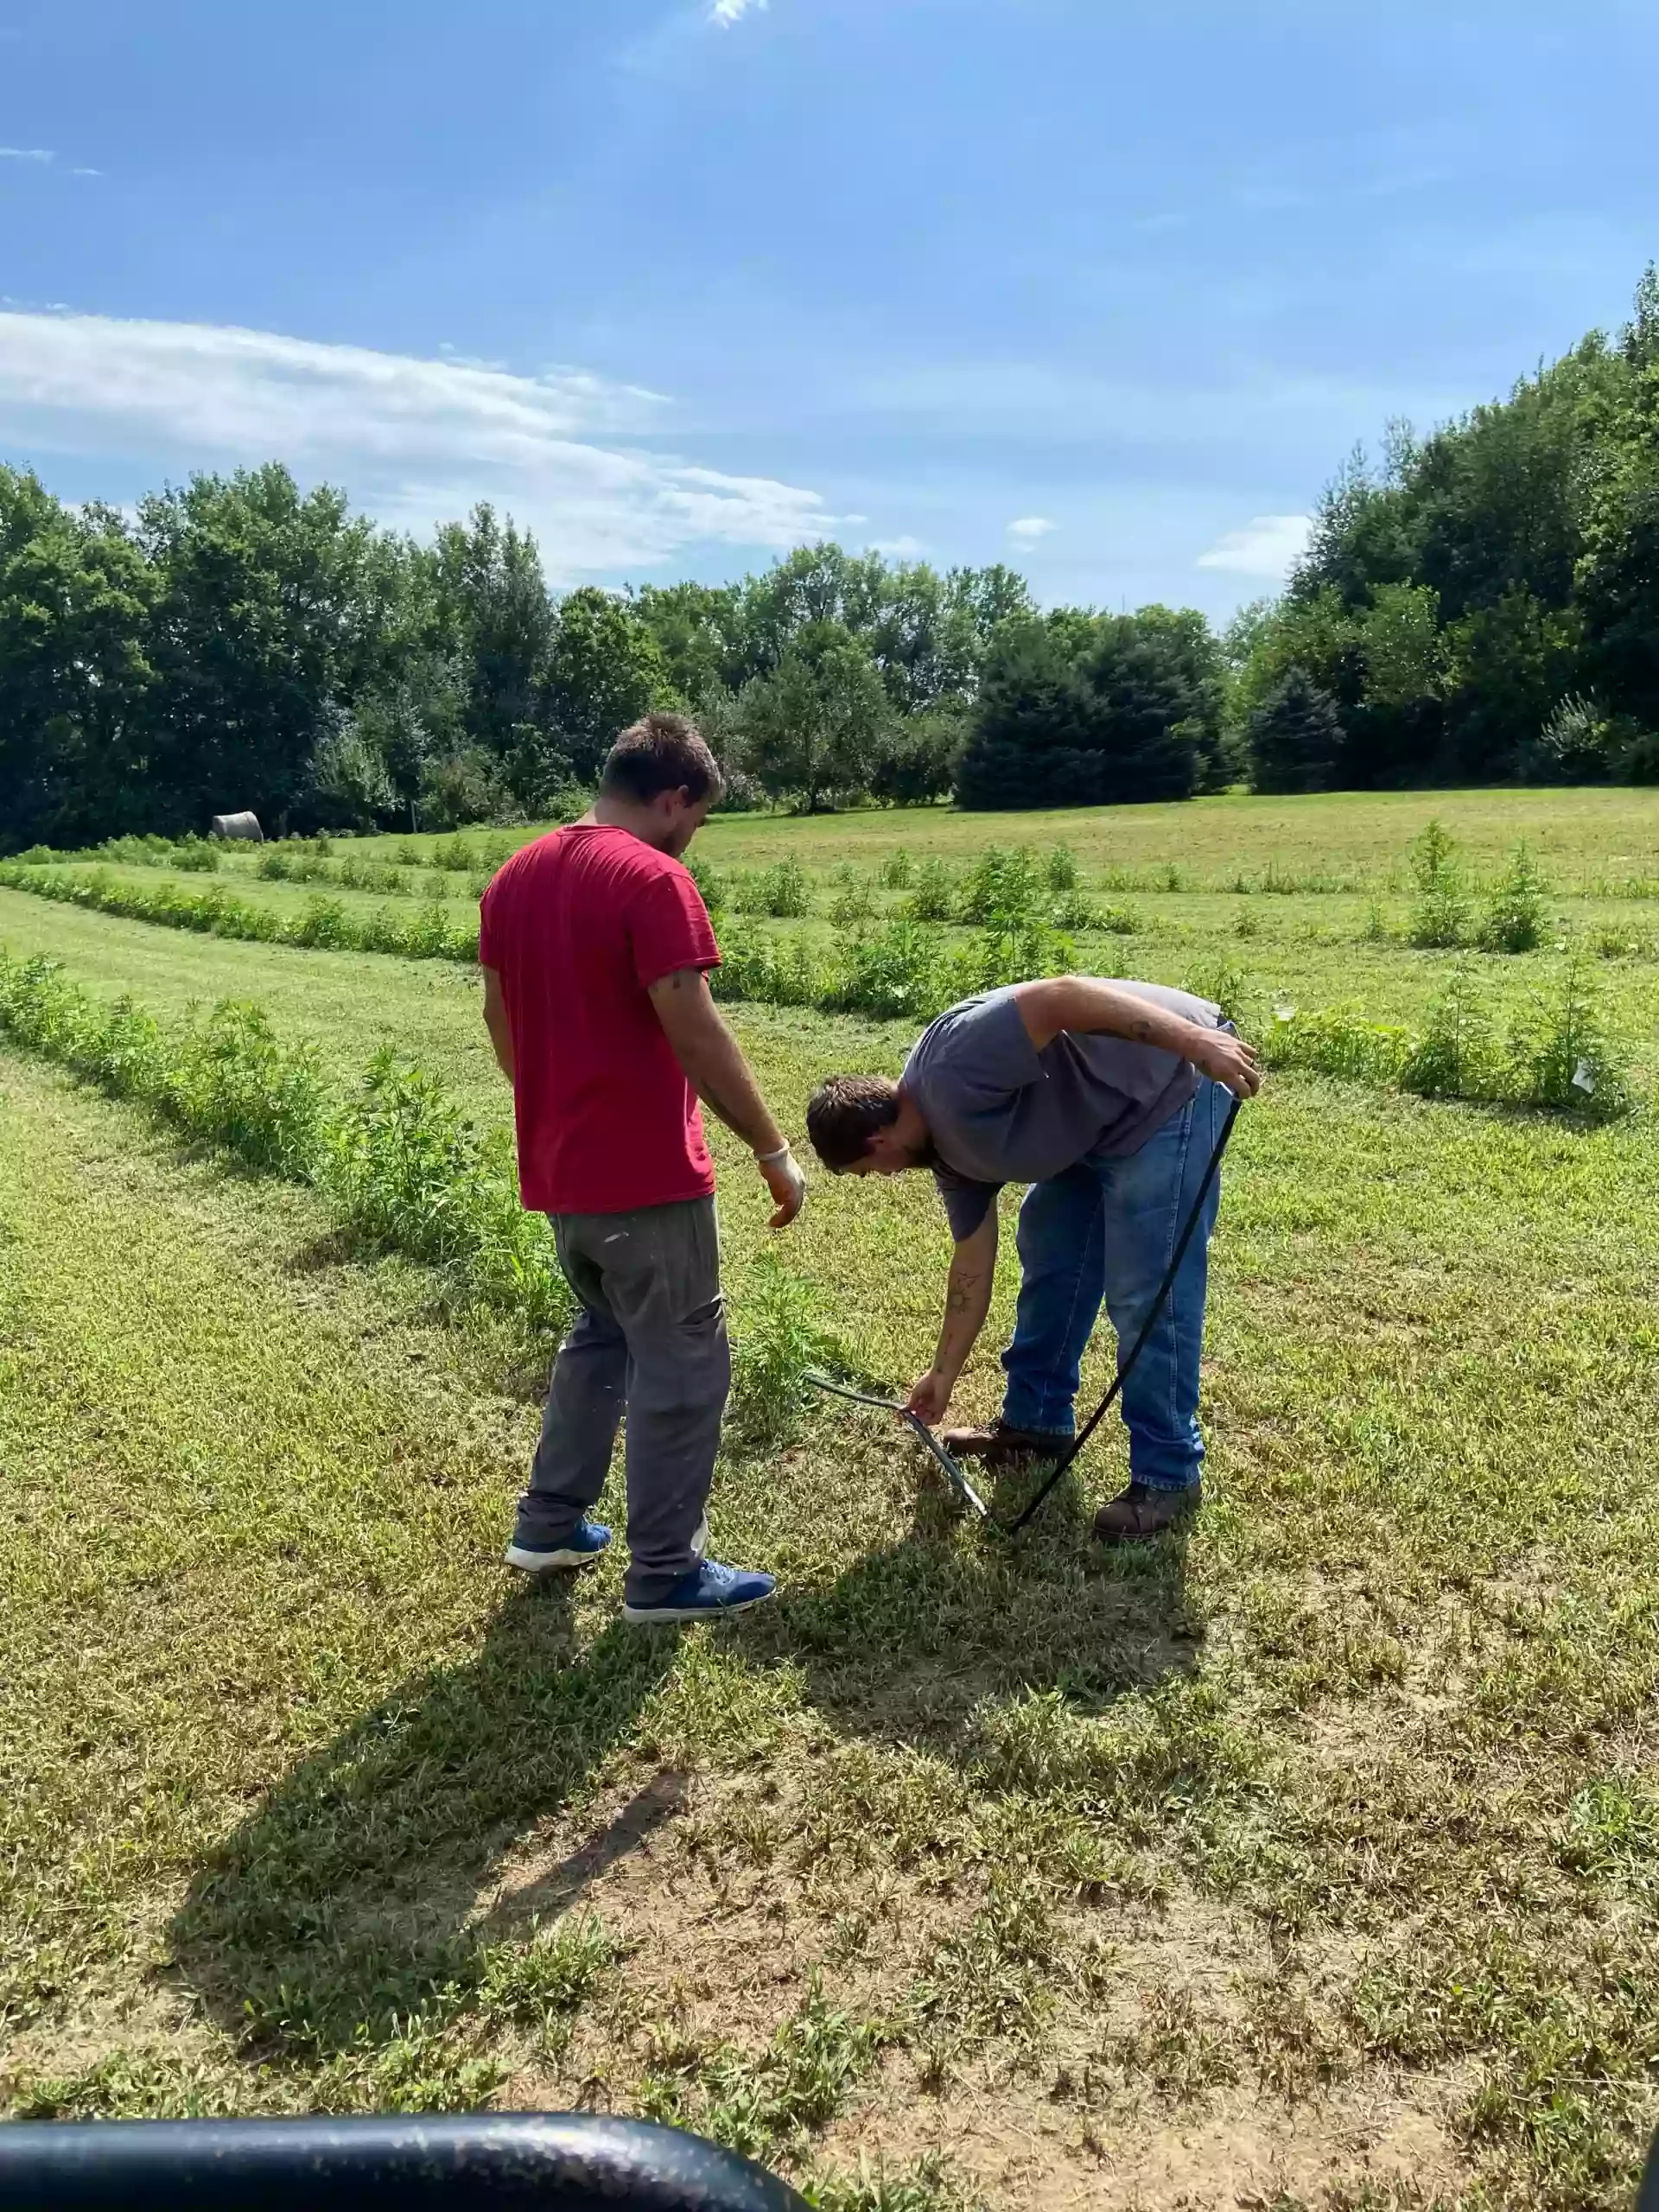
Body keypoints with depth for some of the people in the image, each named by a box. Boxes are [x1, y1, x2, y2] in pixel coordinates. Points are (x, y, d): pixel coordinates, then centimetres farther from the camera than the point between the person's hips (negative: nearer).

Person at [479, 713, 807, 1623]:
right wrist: (774, 1150, -13)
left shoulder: (514, 876, 9)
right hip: (645, 1174, -8)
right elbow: (695, 1034, -20)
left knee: (603, 1334, 25)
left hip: (558, 1169, 8)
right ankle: (665, 1574, 14)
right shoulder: (651, 878, -16)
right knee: (683, 1364, 5)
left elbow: (499, 1019, 16)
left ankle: (548, 1524, 31)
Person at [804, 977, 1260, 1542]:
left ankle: (1169, 1475, 3)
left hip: (1170, 1084, -10)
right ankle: (1037, 1421, 30)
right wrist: (944, 1374, 22)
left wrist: (1196, 1041, -35)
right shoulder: (947, 1146, 8)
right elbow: (974, 1260, 15)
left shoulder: (951, 1067, -22)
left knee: (1146, 1292, -9)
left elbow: (1063, 996, -30)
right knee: (1048, 1256, 16)